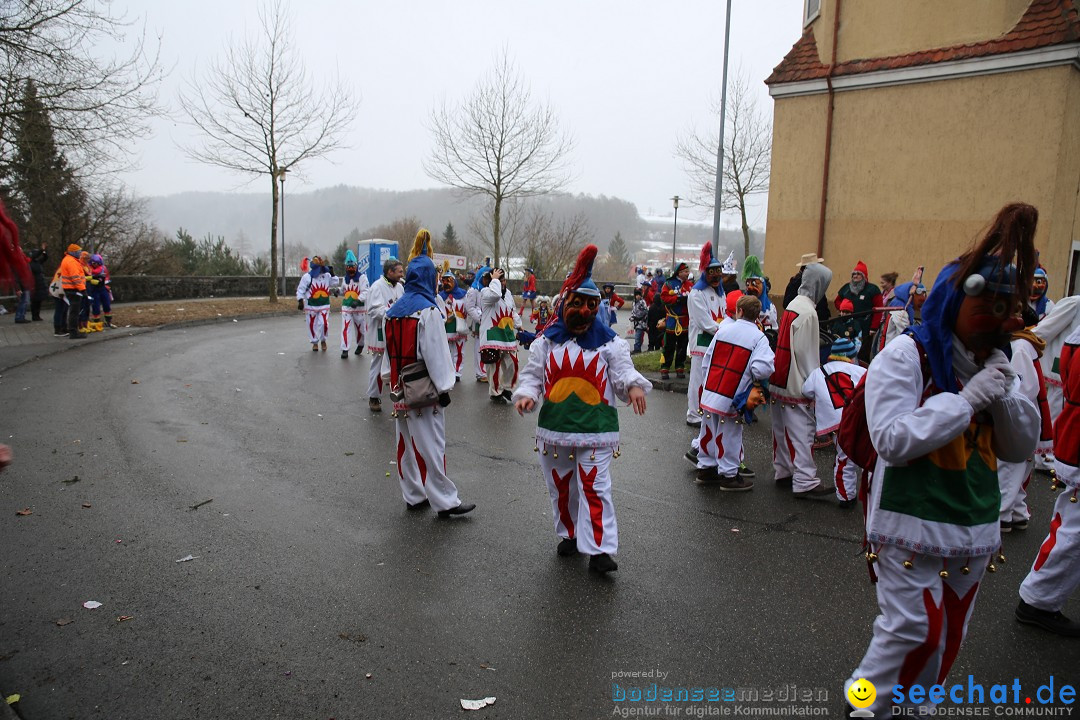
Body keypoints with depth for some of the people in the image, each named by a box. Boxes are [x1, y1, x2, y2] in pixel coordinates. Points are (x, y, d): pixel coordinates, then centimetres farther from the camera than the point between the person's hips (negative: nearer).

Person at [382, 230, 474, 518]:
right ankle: (444, 501, 4)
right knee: (431, 443, -3)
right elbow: (435, 352, -16)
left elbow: (389, 350, 13)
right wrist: (443, 387, -11)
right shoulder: (428, 310, -15)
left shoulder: (394, 310, 8)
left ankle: (414, 496, 23)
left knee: (407, 442, 13)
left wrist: (392, 380, 19)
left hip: (400, 387, 8)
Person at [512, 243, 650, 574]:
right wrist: (526, 395, -13)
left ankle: (600, 549, -3)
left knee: (594, 487, -6)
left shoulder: (609, 342, 2)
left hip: (595, 429, -3)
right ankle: (570, 534, 33)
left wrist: (633, 386, -26)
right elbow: (532, 375, 8)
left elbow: (623, 372, -3)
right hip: (554, 427, 3)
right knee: (561, 486, 14)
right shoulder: (546, 341, 5)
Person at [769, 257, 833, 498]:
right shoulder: (808, 312, -17)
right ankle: (805, 482, -4)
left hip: (780, 381, 10)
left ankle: (783, 471, 25)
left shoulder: (793, 304, 11)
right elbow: (806, 354, -17)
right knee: (802, 431, -6)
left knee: (783, 428, 15)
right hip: (797, 384, -10)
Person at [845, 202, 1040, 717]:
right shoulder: (905, 356, -12)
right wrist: (966, 399, -21)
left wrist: (1003, 395, -9)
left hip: (974, 526, 7)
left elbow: (1020, 447, 8)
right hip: (911, 523, -6)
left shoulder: (991, 363, 8)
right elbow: (892, 441, -22)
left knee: (948, 635, 15)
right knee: (913, 627, -5)